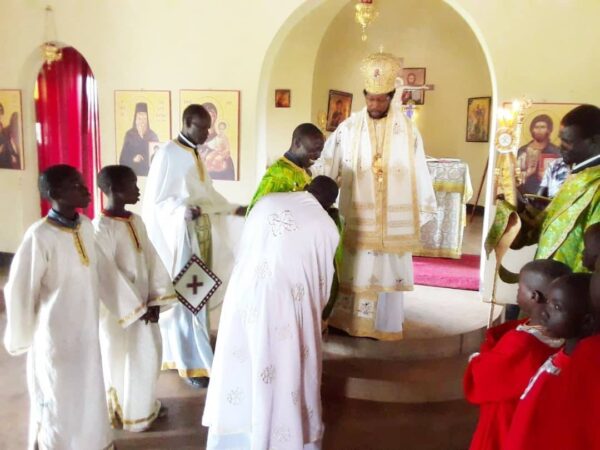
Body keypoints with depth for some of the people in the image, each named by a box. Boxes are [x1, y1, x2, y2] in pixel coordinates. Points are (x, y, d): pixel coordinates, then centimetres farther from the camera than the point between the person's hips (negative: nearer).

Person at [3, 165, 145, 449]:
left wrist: (132, 306, 10)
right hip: (56, 336, -6)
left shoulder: (86, 226, -3)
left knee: (89, 393, 21)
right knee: (58, 400, 12)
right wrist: (21, 339, -3)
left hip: (87, 331, 6)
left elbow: (104, 272, 6)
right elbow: (19, 290, -14)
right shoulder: (39, 236, -23)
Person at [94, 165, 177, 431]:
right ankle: (129, 414, 29)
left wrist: (156, 300, -3)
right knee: (124, 362, 9)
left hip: (142, 305, 7)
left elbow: (151, 260, 4)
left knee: (148, 356, 18)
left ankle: (145, 405, 38)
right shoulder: (102, 229, -20)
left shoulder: (136, 221, 4)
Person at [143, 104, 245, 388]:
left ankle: (182, 352, 27)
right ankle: (191, 362, 5)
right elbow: (156, 200, -15)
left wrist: (233, 209, 17)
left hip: (201, 231, 8)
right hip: (178, 234, -8)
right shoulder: (167, 154, -14)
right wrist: (183, 210, -31)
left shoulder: (196, 154, 12)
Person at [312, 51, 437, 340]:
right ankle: (347, 321, 23)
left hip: (393, 221, 0)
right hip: (356, 218, 0)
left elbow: (419, 173, 2)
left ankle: (383, 325, 22)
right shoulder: (348, 128, -1)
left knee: (387, 272, 8)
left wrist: (423, 211, 4)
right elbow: (325, 165, -2)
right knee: (352, 270, 8)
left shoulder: (407, 131, -1)